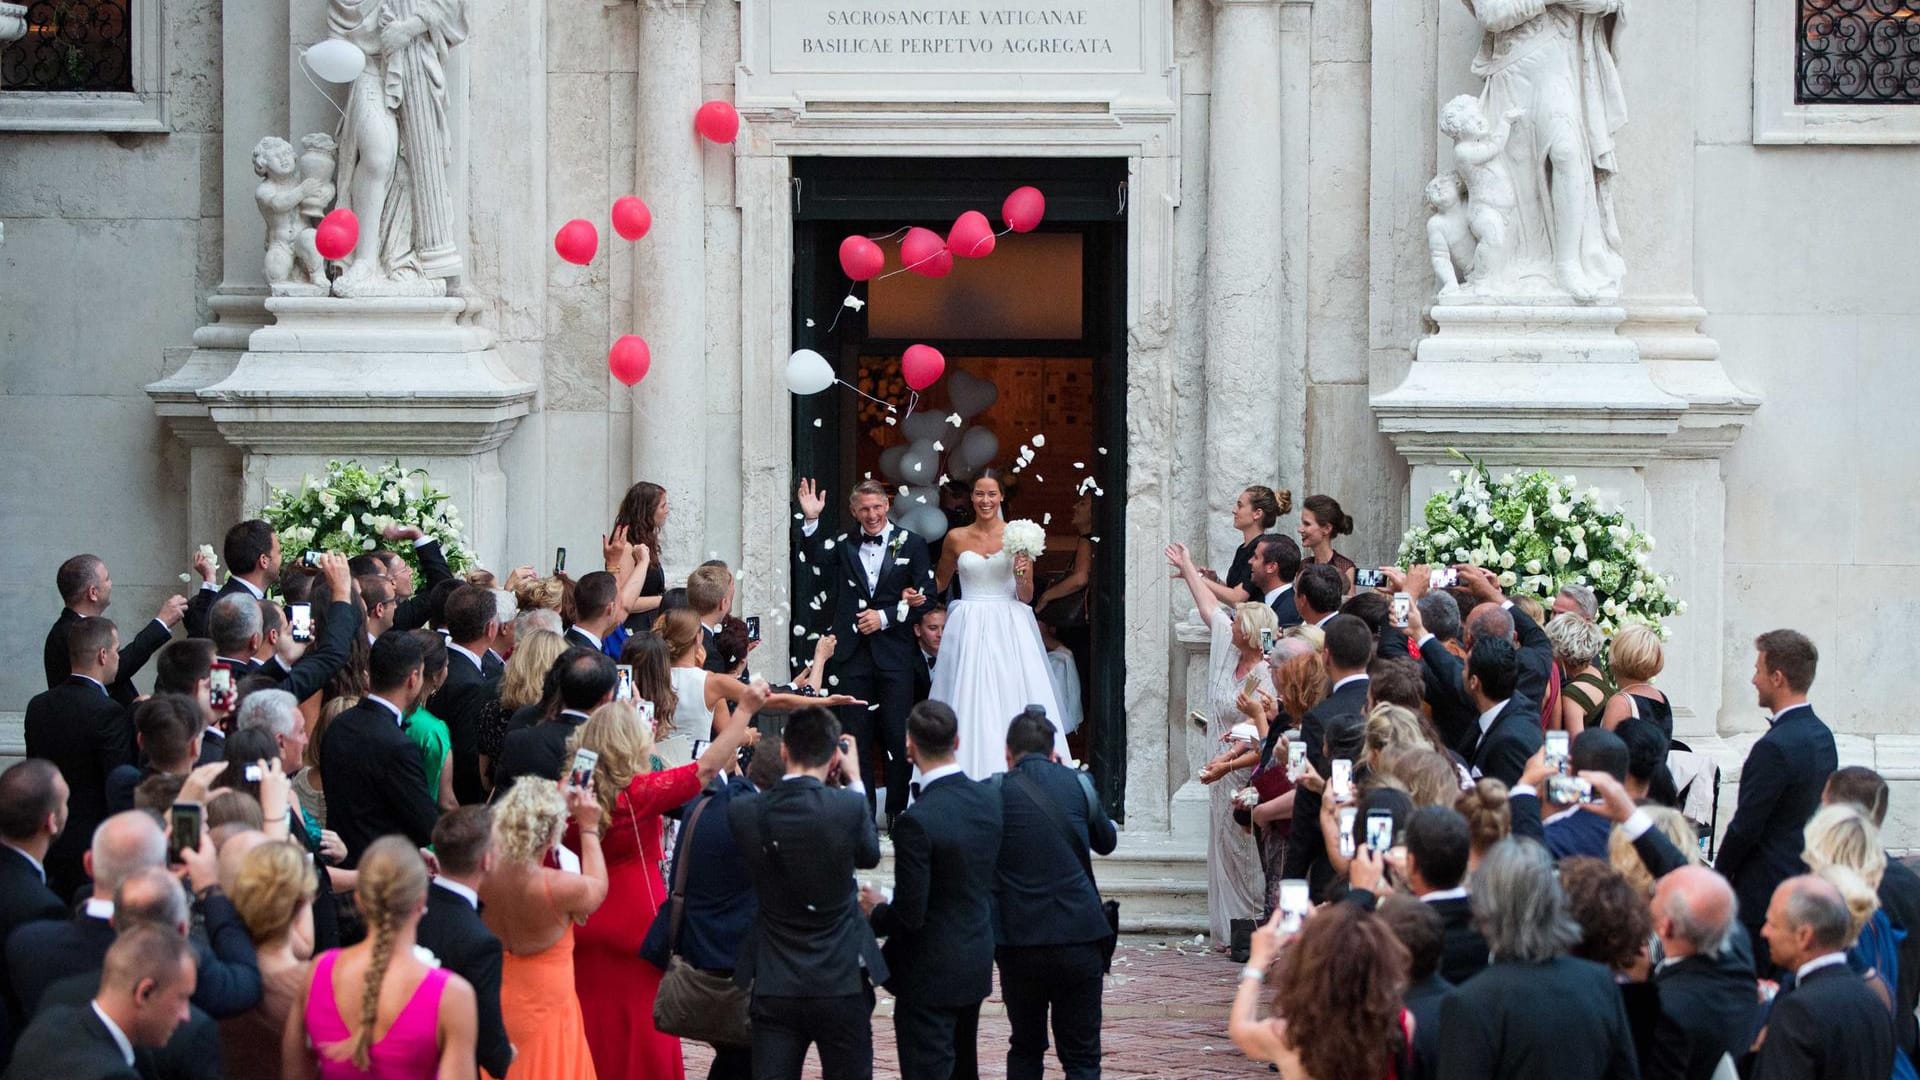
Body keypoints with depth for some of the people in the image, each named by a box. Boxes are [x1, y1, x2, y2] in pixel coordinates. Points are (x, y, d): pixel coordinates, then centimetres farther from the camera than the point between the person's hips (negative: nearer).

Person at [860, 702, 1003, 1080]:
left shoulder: (916, 821, -25)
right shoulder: (988, 799, -2)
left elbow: (909, 914, -22)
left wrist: (876, 911, 0)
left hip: (930, 976, -8)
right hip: (978, 963, 8)